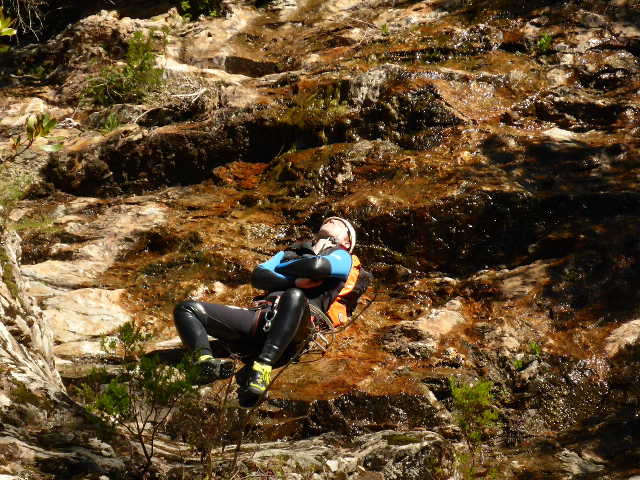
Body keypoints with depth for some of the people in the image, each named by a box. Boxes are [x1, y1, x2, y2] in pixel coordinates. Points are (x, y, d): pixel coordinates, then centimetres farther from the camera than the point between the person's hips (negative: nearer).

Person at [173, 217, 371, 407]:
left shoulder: (343, 258, 23)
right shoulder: (290, 252, 37)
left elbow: (317, 266, -3)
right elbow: (257, 277, 18)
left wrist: (277, 269, 13)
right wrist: (295, 281, 2)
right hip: (260, 317, 6)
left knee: (294, 296, -41)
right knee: (186, 309, -8)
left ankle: (261, 369, -50)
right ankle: (206, 362, -36)